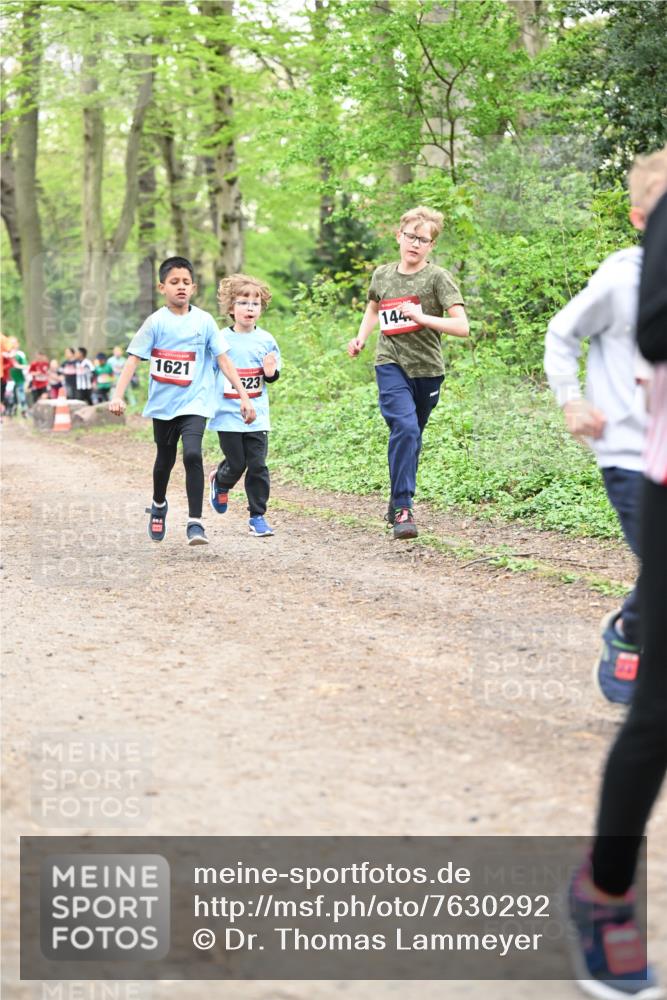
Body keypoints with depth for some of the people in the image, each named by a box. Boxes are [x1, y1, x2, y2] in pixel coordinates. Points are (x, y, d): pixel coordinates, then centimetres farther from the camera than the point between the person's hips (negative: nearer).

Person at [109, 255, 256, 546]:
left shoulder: (204, 321, -1)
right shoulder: (156, 322, -5)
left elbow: (224, 360, 1)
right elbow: (133, 359, -9)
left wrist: (244, 396, -3)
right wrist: (118, 395, -20)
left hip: (194, 402, -1)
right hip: (163, 403, 1)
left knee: (192, 454, -21)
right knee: (165, 459, 17)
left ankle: (195, 522, -16)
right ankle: (158, 505, 46)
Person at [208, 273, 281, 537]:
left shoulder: (265, 340, 3)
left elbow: (273, 375, 13)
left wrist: (271, 372, -9)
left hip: (256, 415, 2)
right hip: (228, 414, -2)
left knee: (257, 466, -2)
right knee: (236, 463, 2)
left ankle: (257, 516, 8)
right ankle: (219, 483, 37)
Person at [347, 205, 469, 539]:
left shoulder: (437, 277, -6)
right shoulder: (382, 275, 6)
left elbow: (462, 327, -14)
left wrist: (422, 317, -25)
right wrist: (361, 337, 12)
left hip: (427, 370, 0)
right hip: (391, 364, 0)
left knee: (411, 438, 11)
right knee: (405, 428, -22)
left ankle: (397, 504, 31)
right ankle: (403, 509, -23)